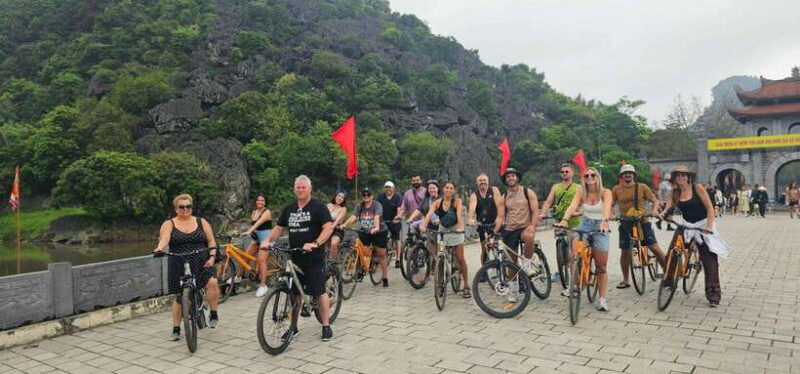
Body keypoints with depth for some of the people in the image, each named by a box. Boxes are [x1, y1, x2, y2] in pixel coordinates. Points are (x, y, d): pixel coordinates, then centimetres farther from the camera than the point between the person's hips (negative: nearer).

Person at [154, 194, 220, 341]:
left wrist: (212, 257, -7)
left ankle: (213, 314, -5)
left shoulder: (201, 222, 8)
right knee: (179, 297, 5)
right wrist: (160, 248, -37)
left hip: (201, 263, 0)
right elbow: (164, 238, -17)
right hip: (178, 266, 0)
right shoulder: (169, 224, 3)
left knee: (212, 283, -24)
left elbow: (211, 241, 7)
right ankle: (176, 329, 21)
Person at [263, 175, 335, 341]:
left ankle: (326, 326, 9)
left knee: (319, 292, -2)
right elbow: (279, 228, 18)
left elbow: (328, 227, -14)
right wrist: (268, 241, 0)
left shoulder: (318, 207, -4)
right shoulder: (288, 209, 13)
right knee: (295, 292, 11)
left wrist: (315, 244, -27)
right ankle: (293, 327, 22)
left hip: (314, 257, -5)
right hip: (294, 257, 5)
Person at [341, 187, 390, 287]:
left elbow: (377, 217, -29)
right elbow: (353, 217, -15)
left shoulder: (377, 205, -12)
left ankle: (384, 277, 15)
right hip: (365, 232, 3)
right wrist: (344, 224, -33)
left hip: (379, 231, -3)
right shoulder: (359, 206, 0)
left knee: (381, 254, 2)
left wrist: (376, 227, -48)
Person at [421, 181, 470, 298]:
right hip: (442, 231, 3)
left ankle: (466, 286, 7)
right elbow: (429, 214, -19)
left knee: (460, 258, -3)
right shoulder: (437, 202, -5)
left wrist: (461, 227, -43)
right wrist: (423, 225, -37)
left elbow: (459, 214, -25)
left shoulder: (457, 201, -10)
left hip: (455, 231, -2)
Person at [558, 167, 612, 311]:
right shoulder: (581, 192, -2)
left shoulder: (605, 192, -8)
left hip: (600, 227, -1)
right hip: (585, 225, 1)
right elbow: (572, 206, -18)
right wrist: (564, 220, -37)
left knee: (601, 267, 1)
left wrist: (605, 221, -48)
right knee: (575, 255, -25)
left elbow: (607, 207, -27)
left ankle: (602, 299, 13)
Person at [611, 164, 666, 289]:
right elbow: (610, 204, 5)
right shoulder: (617, 189, 4)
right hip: (625, 224, 1)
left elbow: (655, 200, 2)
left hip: (642, 222, -1)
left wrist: (654, 210, -18)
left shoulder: (642, 187, 1)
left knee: (655, 248, -8)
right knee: (625, 251, 6)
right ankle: (625, 280, 19)